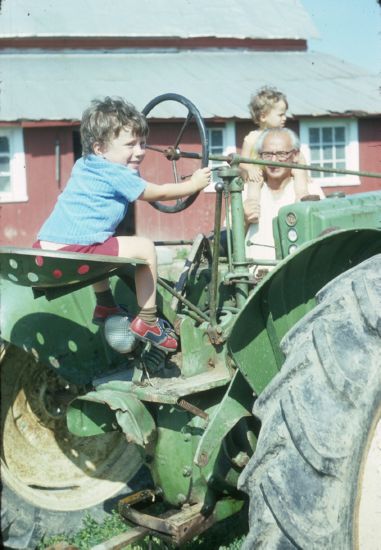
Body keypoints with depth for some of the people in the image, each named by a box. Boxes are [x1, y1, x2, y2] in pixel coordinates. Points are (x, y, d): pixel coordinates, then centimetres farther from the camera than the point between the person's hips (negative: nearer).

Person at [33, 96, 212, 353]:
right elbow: (158, 193, 3)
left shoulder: (84, 165, 20)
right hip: (72, 251, -10)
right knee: (145, 248, -4)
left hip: (45, 247, 10)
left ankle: (105, 306, 46)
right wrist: (193, 184, 15)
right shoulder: (117, 175, -6)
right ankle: (147, 321, 5)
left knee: (105, 245, 38)